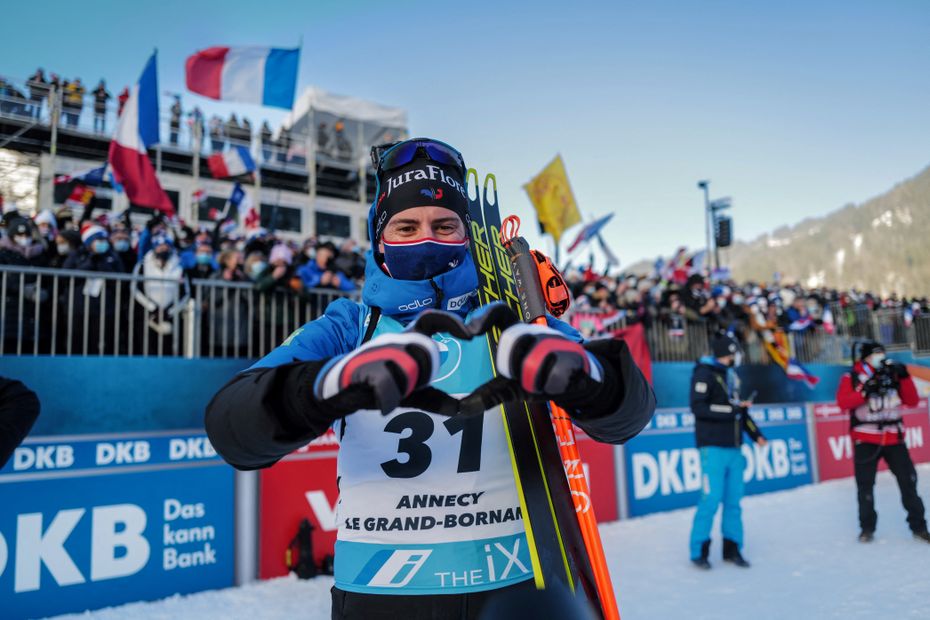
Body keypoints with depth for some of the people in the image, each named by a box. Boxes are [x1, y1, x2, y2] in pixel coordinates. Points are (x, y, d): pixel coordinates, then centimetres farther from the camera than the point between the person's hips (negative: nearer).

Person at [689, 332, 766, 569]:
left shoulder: (731, 375, 17)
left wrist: (756, 434, 19)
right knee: (711, 499, -8)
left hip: (734, 448, 7)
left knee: (733, 500, 7)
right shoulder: (704, 373, -7)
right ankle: (699, 551, 4)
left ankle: (732, 549, 18)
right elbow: (698, 407, -17)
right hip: (713, 447, -7)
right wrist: (731, 409, -18)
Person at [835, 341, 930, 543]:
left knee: (908, 482, 5)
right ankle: (867, 527, 15)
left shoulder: (893, 375, 8)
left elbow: (912, 401, 4)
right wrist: (865, 391, -28)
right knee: (865, 485, 3)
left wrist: (904, 378, -8)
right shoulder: (851, 378, -3)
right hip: (866, 440, -3)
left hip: (894, 438, 3)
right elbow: (843, 402, -16)